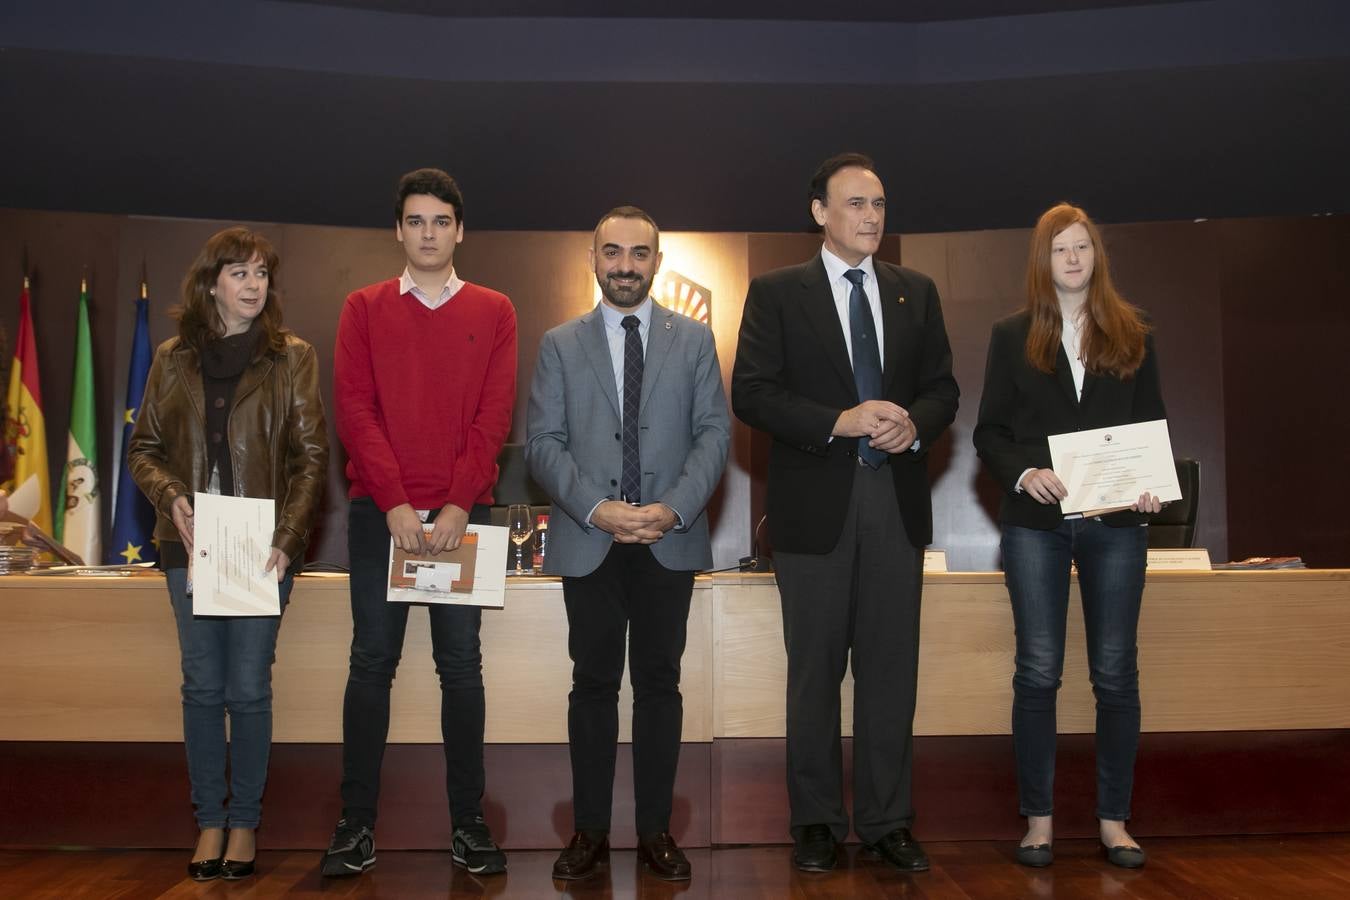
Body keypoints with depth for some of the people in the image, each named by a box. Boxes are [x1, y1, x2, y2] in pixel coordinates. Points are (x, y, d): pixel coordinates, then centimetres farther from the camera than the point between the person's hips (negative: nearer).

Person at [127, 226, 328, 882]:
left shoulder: (292, 357, 1)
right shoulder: (173, 360, 9)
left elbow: (312, 455, -3)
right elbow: (143, 448, 11)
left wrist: (287, 537, -13)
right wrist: (172, 498, -9)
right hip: (192, 543, 2)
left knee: (248, 687, 1)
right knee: (202, 685, 6)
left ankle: (244, 824, 15)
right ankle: (209, 821, 18)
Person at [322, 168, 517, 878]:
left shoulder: (493, 312, 8)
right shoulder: (364, 309, 9)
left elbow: (495, 416, -1)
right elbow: (354, 410, -1)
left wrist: (458, 505, -12)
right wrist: (394, 502, -12)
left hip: (462, 513, 0)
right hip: (379, 512, 0)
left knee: (461, 664, 4)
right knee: (372, 661, 2)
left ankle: (468, 823, 11)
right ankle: (356, 825, 10)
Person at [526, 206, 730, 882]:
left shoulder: (694, 339, 9)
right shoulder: (560, 345, 8)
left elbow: (714, 432, 2)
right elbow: (542, 441, 1)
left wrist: (674, 508, -12)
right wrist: (596, 508, -13)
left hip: (669, 540, 0)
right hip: (588, 541, 0)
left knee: (659, 682, 6)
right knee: (593, 684, 6)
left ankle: (656, 830, 16)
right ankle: (590, 830, 16)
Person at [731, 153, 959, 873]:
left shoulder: (916, 292, 13)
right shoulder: (776, 293, 2)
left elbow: (943, 386, 12)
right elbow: (750, 392, -7)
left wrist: (914, 424, -10)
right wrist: (840, 421, -18)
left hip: (897, 499, 3)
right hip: (815, 503, -3)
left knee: (890, 667, 7)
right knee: (815, 669, 6)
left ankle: (887, 820, 19)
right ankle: (816, 821, 20)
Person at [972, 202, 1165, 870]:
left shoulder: (1132, 336, 10)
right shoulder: (1012, 337, 7)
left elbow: (1153, 426, 9)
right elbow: (989, 432, 4)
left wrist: (1150, 486, -9)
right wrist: (1024, 473, -15)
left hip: (1116, 521, 1)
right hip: (1037, 521, -1)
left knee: (1115, 671, 4)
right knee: (1038, 672, 1)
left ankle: (1113, 819, 16)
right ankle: (1039, 818, 12)